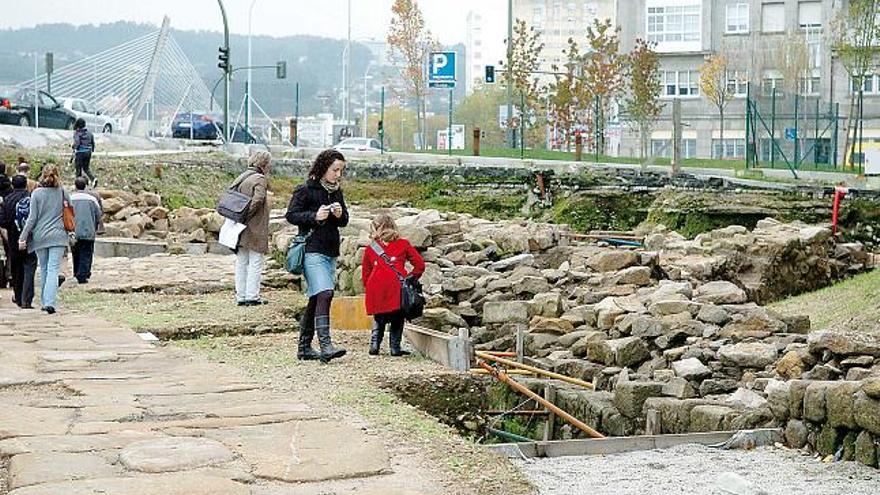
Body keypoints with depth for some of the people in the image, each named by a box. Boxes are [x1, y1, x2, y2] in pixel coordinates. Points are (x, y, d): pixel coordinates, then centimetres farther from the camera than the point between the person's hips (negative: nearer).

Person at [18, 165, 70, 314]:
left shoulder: (37, 193, -3)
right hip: (58, 236, 0)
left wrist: (23, 237, 0)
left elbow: (32, 218, -5)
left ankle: (45, 302, 21)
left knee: (43, 269, 14)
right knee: (53, 269, -5)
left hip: (40, 236, 0)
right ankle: (50, 302, -19)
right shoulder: (62, 192, 1)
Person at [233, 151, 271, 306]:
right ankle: (252, 296, 0)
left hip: (241, 229, 7)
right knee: (255, 263, 0)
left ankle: (241, 296, 15)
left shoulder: (241, 178, 11)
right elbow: (258, 199, -25)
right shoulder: (259, 179, -11)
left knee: (241, 263, 12)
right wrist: (246, 215, -16)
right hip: (255, 229, -7)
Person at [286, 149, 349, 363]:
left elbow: (344, 221, 18)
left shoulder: (336, 191, 15)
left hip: (331, 251, 8)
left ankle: (304, 347, 17)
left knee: (316, 299, 10)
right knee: (324, 294, -20)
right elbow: (291, 215, -7)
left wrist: (340, 214, -4)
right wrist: (314, 216, -20)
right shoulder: (306, 190, -5)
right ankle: (325, 346, -26)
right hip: (312, 250, -8)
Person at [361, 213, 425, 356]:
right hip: (397, 288, -2)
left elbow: (365, 274, 16)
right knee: (397, 320, 10)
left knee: (378, 319, 19)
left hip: (376, 290, 2)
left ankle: (374, 345, 8)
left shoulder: (370, 248, 13)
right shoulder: (403, 244, 10)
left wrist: (368, 288, 26)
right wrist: (411, 278, 19)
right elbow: (420, 265, 7)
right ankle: (395, 348, 5)